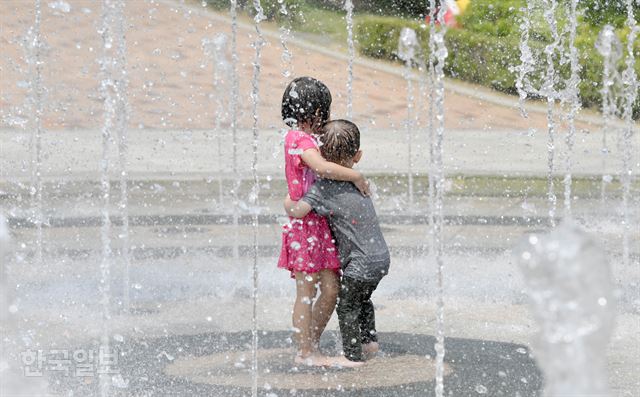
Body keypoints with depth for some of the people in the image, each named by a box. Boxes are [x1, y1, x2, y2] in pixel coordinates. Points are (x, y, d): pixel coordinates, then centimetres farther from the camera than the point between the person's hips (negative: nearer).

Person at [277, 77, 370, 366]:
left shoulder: (307, 139, 16)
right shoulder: (297, 138, -14)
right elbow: (321, 167, -29)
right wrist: (356, 177, -20)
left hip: (321, 225, 9)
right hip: (305, 225, -9)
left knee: (331, 289, 8)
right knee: (306, 292, -2)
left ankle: (311, 346, 18)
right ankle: (305, 352, 5)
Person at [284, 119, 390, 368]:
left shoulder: (322, 188, -17)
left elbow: (297, 211, -24)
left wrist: (288, 202, -5)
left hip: (361, 263, -7)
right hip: (381, 257, 7)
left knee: (347, 306, 10)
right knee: (362, 300, 29)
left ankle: (352, 356, 16)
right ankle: (369, 341, 37)